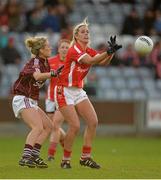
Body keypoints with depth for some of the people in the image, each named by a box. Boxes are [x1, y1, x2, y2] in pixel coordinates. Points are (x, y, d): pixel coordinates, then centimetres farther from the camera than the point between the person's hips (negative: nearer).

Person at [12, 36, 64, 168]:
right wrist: (53, 74, -53)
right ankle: (26, 157, -33)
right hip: (23, 100, -10)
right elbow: (37, 76, -40)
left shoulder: (44, 62, 11)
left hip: (32, 102, 10)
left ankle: (34, 155, 3)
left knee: (48, 126, 9)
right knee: (38, 127, -25)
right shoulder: (35, 62, -17)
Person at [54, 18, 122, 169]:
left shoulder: (89, 50, 6)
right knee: (75, 125, -16)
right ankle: (65, 160, -1)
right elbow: (90, 61, -35)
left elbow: (103, 62, -11)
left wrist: (111, 52, -29)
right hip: (64, 91, -8)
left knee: (93, 121, -3)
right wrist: (108, 52, -46)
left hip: (78, 91, 8)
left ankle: (85, 157, 5)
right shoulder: (74, 50, -19)